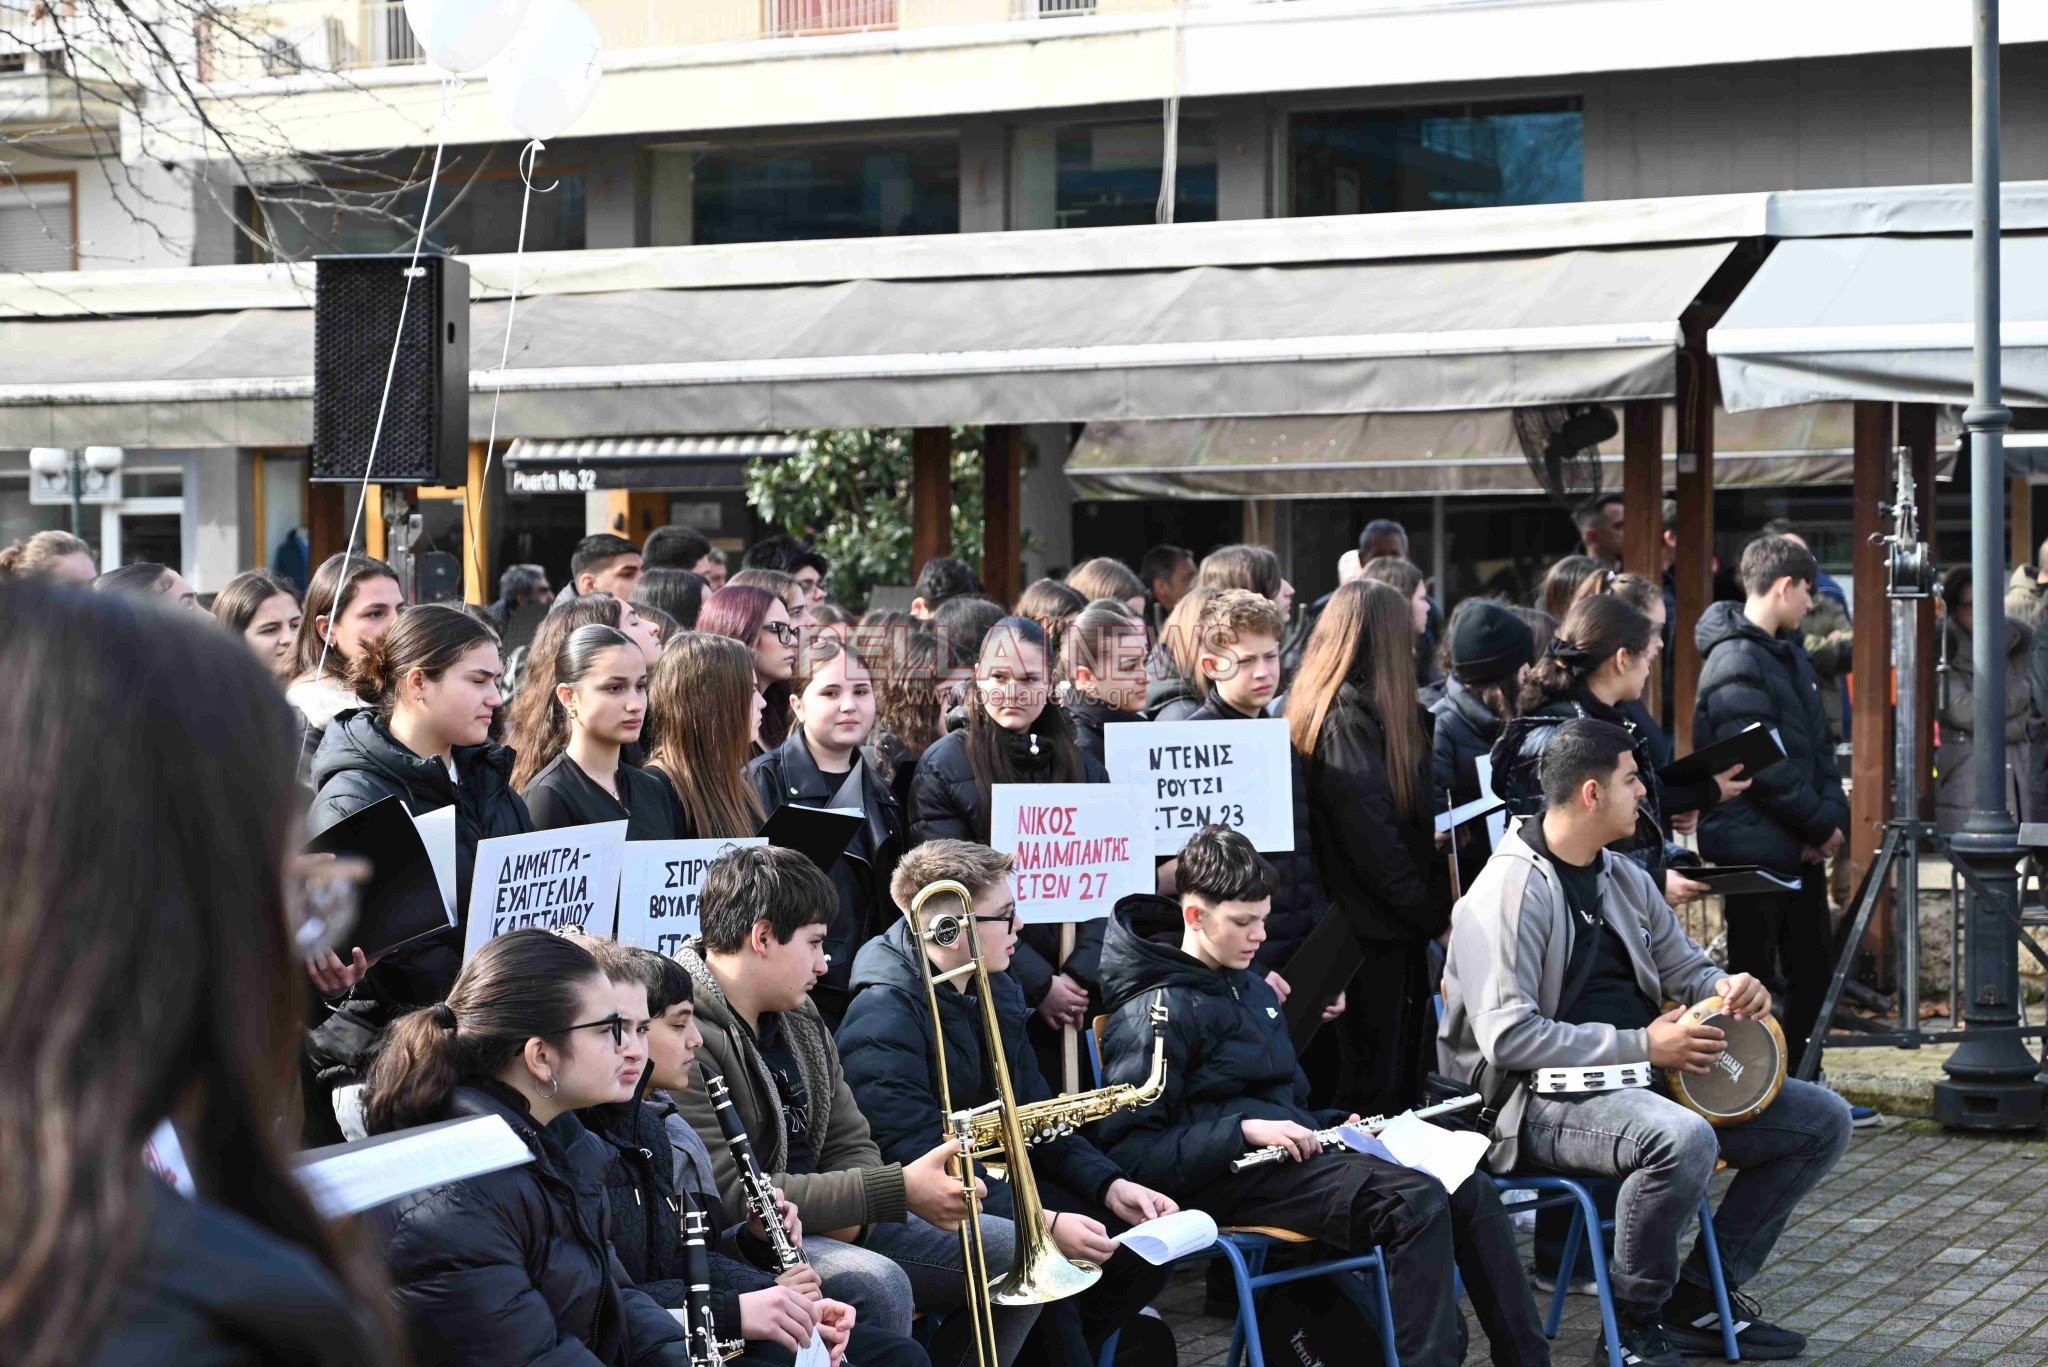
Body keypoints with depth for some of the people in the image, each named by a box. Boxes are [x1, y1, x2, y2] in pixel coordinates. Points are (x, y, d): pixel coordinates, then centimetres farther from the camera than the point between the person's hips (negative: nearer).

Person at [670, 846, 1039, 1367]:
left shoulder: (800, 1017, 11)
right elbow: (729, 1194, -25)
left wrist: (850, 1212, -11)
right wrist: (896, 1189, -23)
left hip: (835, 1227, 9)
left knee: (1011, 1252, 5)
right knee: (877, 1284, -36)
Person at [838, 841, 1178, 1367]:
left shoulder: (994, 991, 9)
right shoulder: (883, 1020, -21)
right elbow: (923, 1164, -28)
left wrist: (1108, 1184, -4)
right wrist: (1045, 1223, -35)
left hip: (998, 1181, 9)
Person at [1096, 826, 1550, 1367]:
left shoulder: (1254, 990, 23)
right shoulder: (1156, 1011, -7)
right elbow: (1125, 1150, -17)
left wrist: (1335, 1123, 13)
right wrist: (1244, 1130, -21)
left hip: (1288, 1158, 9)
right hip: (1229, 1179, -9)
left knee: (1471, 1192, -8)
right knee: (1418, 1201, -28)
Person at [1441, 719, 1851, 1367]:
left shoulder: (1624, 878, 15)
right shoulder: (1510, 891, -14)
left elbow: (1686, 967, 25)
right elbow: (1508, 1037, -22)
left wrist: (1730, 989, -1)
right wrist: (1643, 1044, -20)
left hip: (1645, 1076, 9)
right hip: (1550, 1098, -9)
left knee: (1822, 1119, 1)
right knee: (1685, 1139, -38)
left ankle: (1699, 1299, 6)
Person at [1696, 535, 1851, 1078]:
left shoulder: (1791, 652, 14)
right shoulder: (1735, 662, -16)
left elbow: (1819, 744, 14)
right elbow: (1761, 765, -21)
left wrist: (1832, 813, -2)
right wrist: (1821, 824, -14)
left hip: (1800, 849, 9)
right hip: (1755, 846, -9)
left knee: (1814, 967, 14)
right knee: (1755, 976, 0)